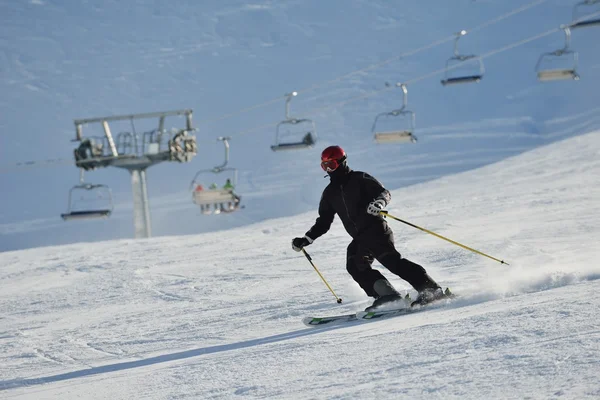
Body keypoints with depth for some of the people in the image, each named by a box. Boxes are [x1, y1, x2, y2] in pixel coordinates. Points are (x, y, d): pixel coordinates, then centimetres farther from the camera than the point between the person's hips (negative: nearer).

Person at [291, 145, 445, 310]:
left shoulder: (360, 179, 1)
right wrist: (306, 239, 14)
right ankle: (387, 296, -21)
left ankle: (430, 289, -27)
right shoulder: (330, 193, 19)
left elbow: (385, 193, -6)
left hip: (376, 229, -7)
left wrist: (379, 202, -29)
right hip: (359, 239, 7)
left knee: (391, 260, -22)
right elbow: (323, 222, 24)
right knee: (355, 266, -16)